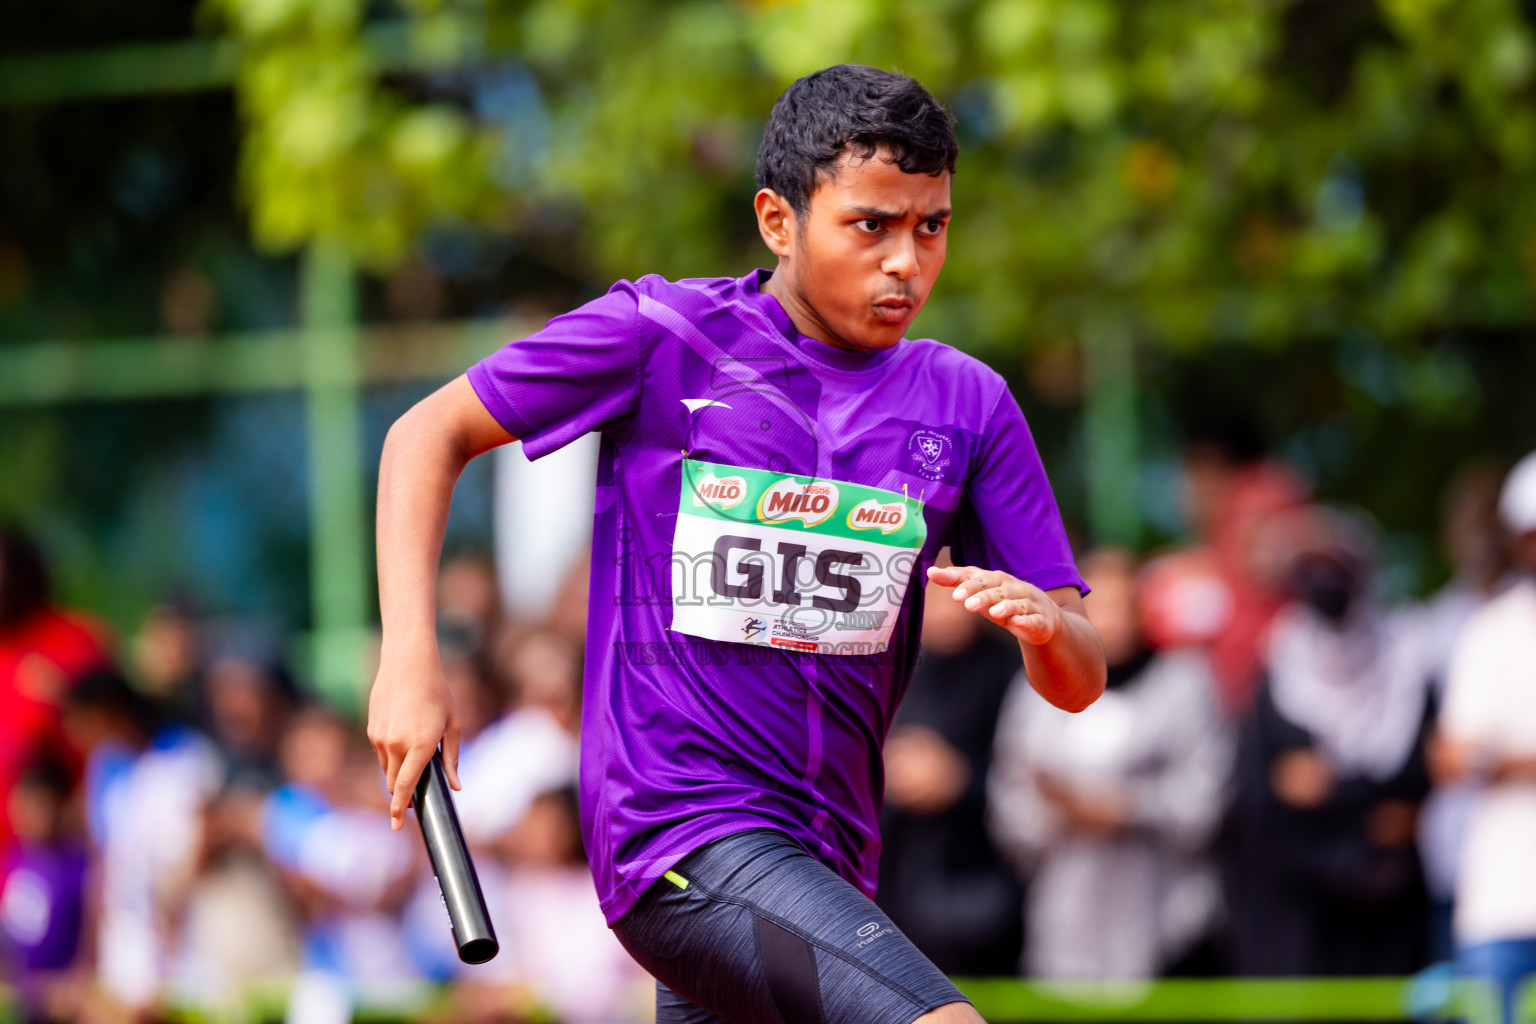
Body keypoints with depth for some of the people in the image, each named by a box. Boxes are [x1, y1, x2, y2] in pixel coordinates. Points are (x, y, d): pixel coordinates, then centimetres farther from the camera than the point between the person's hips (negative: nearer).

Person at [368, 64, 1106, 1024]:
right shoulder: (660, 336, -3)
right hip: (682, 834, -7)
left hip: (828, 865, 7)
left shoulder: (967, 404, 8)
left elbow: (1079, 683, 7)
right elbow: (430, 434, 5)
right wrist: (409, 658, -7)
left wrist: (1042, 622, -18)